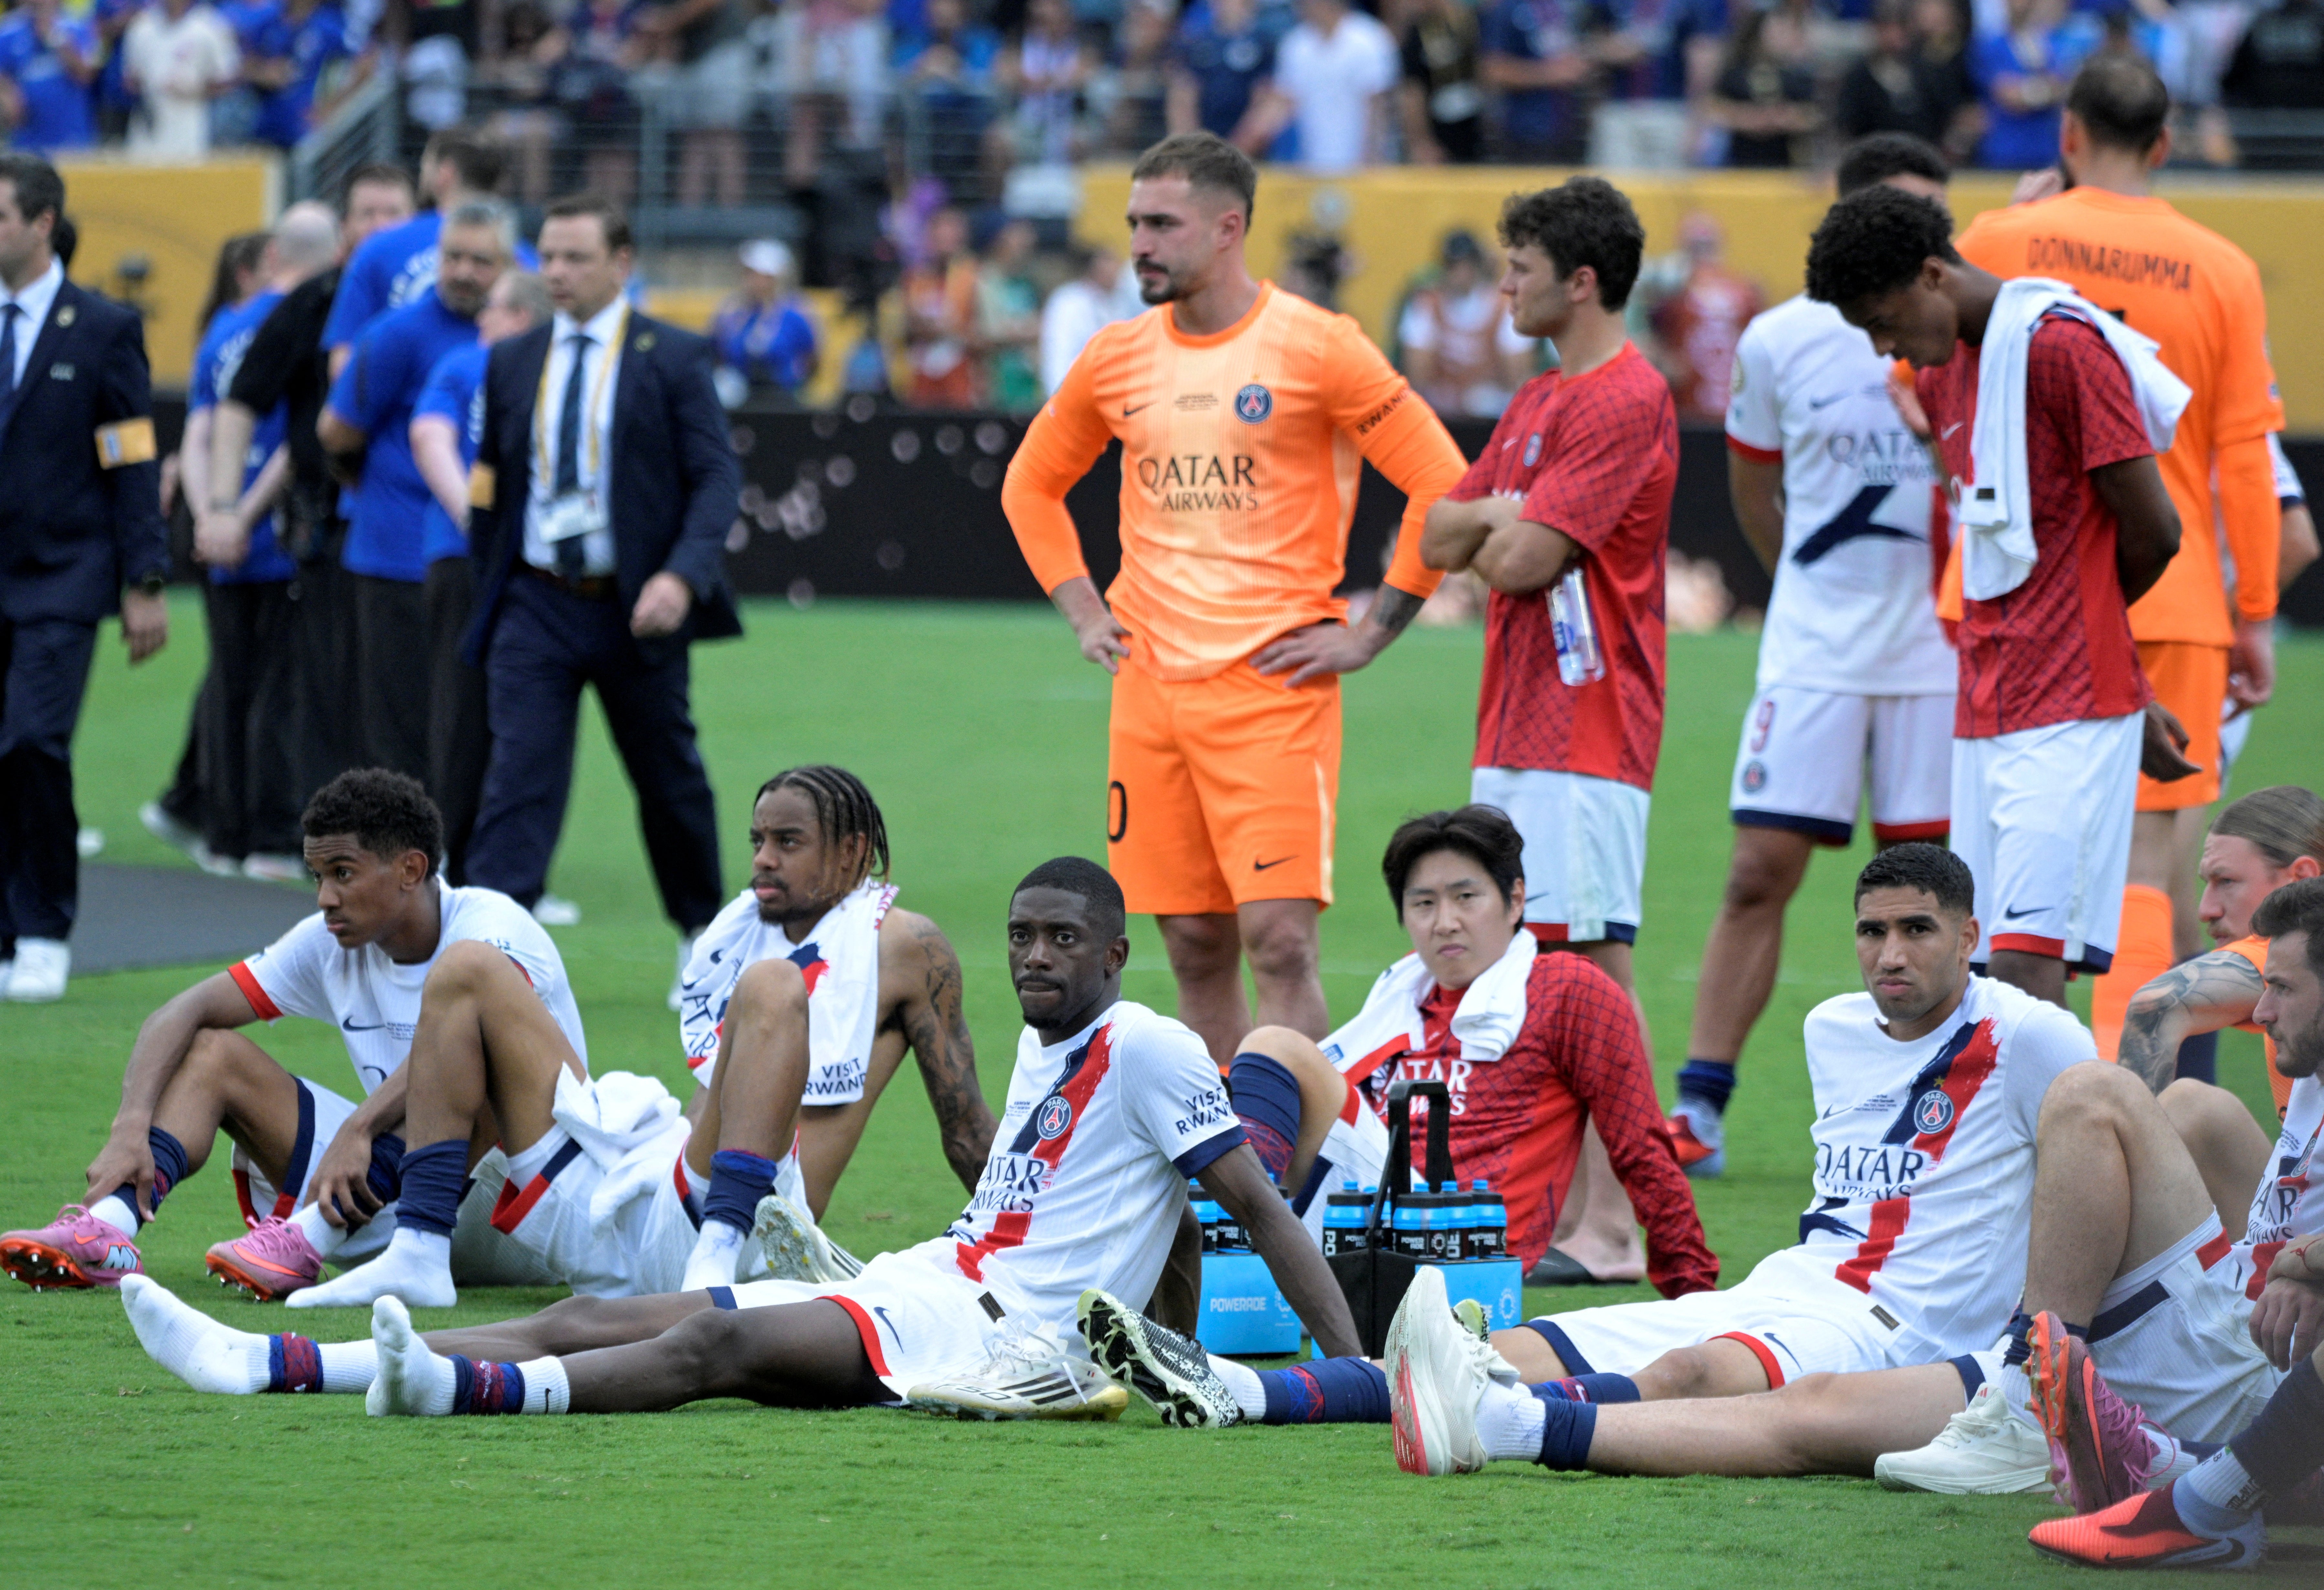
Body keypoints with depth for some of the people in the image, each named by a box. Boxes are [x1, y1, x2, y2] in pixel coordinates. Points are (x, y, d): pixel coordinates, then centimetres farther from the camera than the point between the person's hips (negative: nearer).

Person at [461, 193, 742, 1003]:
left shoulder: (674, 359, -4)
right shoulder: (511, 363, 7)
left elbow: (717, 476, -8)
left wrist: (682, 577, -22)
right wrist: (488, 592, 13)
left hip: (636, 609, -2)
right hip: (536, 604, 2)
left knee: (670, 778, 12)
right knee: (519, 776, -11)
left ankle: (702, 936, 33)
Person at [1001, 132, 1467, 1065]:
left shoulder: (1315, 349, -5)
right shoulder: (1116, 358, 10)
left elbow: (1442, 486, -5)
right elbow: (1031, 486, 26)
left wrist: (1368, 636, -6)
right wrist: (1083, 613, 14)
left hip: (1272, 683, -5)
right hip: (1150, 687, 5)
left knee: (1279, 941, -13)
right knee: (1195, 949, 6)